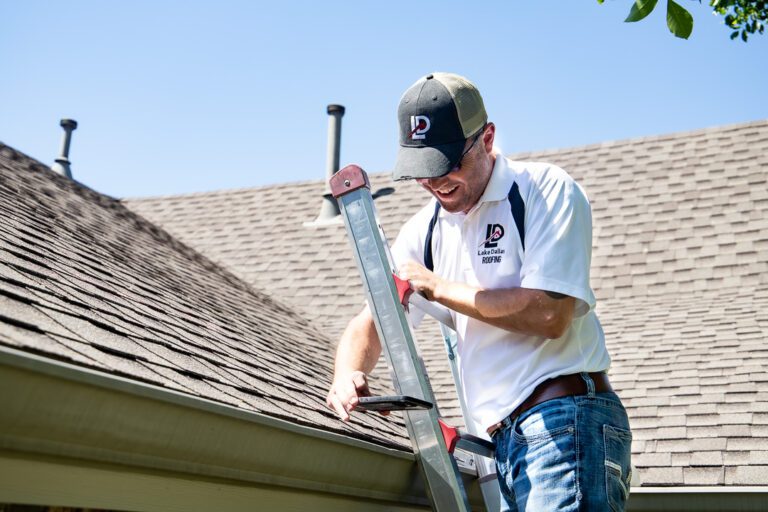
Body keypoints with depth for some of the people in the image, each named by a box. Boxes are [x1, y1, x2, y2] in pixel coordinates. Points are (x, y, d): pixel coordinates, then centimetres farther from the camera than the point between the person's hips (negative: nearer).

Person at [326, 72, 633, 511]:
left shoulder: (547, 189, -6)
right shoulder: (424, 231, 14)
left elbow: (549, 314, -18)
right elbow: (370, 324, 14)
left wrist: (436, 286, -9)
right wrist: (348, 374, -10)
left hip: (566, 424, -7)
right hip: (503, 443, 7)